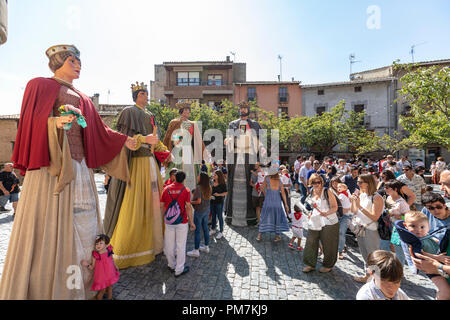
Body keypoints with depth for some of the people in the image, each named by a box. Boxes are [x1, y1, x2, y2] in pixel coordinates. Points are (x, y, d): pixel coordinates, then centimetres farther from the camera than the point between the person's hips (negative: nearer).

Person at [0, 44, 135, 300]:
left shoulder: (82, 99, 24)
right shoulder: (40, 85, 9)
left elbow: (100, 132, 21)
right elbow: (33, 121, -4)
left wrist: (125, 140, 16)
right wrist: (56, 122, -23)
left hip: (79, 166, 6)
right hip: (51, 164, -5)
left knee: (81, 224, 4)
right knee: (49, 224, -6)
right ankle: (40, 289, 6)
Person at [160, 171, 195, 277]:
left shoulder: (166, 189, -1)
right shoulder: (186, 190, -10)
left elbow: (162, 206, 2)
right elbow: (188, 207, -12)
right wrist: (191, 222, -4)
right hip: (182, 222, -3)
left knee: (169, 245, 17)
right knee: (181, 245, 8)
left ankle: (172, 266, 33)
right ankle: (179, 269, 18)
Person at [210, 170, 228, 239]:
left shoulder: (223, 184, -12)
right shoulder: (212, 182, 4)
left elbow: (226, 192, -9)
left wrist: (219, 194, -22)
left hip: (219, 202, -5)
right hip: (212, 201, 6)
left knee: (219, 216, 4)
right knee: (213, 216, 17)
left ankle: (221, 232, 18)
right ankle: (213, 229, 34)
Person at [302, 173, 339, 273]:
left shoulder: (327, 192, -11)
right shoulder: (311, 193, 6)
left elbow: (335, 207, -13)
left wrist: (327, 213, -30)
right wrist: (311, 213, 8)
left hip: (328, 223, -5)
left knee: (328, 245, 8)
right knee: (310, 243, 5)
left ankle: (328, 265, 29)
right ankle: (310, 264, 21)